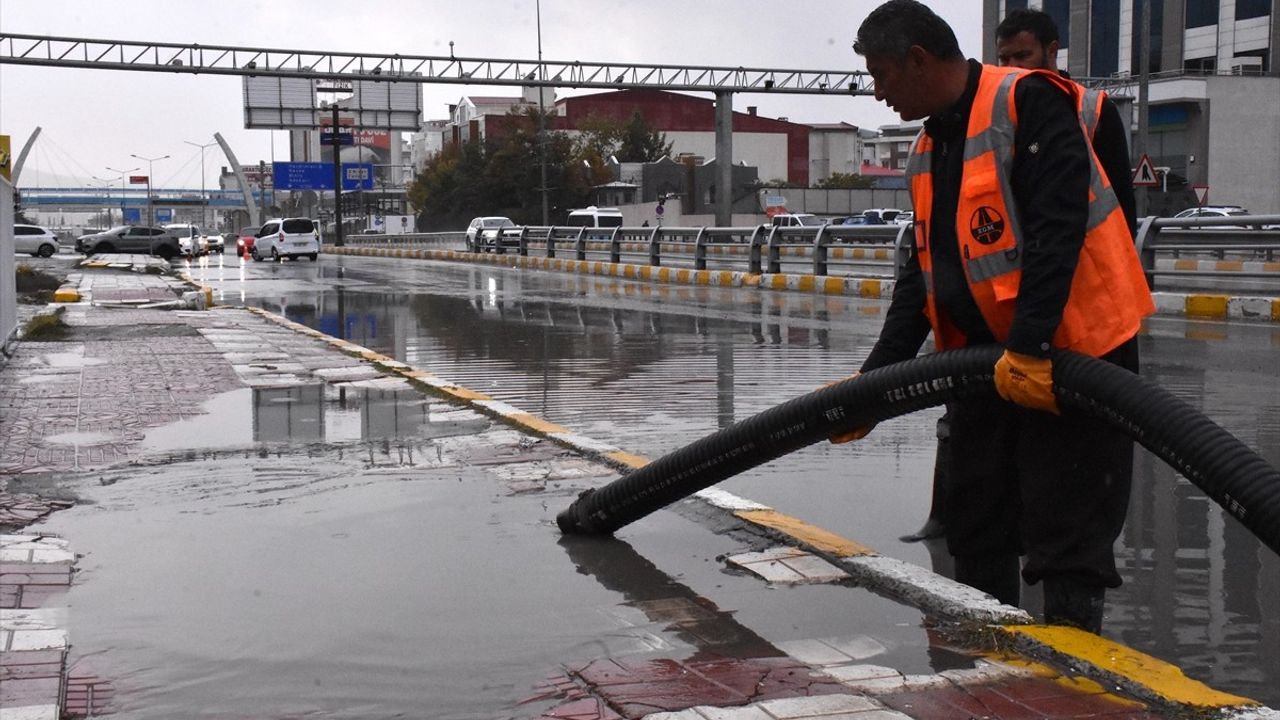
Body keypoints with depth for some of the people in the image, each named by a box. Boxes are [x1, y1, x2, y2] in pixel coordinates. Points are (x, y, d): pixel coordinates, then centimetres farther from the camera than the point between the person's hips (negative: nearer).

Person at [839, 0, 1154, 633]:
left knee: (1066, 533, -6)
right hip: (986, 359, 9)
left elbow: (1059, 229, -23)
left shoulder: (1027, 102, -13)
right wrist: (873, 380, 10)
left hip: (1071, 353, -9)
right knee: (974, 522, 14)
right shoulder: (928, 152, 14)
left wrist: (1030, 347, -27)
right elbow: (923, 274, 15)